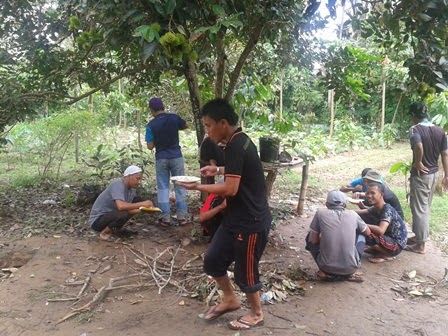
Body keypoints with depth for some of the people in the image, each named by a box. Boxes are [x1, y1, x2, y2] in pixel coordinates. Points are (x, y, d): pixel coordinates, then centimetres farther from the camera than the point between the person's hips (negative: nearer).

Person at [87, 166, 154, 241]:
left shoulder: (132, 190, 1)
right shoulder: (118, 184, -24)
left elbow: (129, 208, 3)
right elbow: (121, 206, -38)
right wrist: (142, 204, -31)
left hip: (111, 214, 8)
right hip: (97, 220, -8)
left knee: (137, 200, 1)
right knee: (123, 214, -35)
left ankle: (116, 228, 8)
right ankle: (105, 232, -7)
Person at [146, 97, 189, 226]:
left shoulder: (151, 125, -10)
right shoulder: (174, 118, -5)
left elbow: (150, 146, -8)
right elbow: (186, 125, 14)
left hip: (161, 158, -1)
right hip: (176, 156, 1)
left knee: (163, 187, 8)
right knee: (179, 186, 8)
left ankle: (165, 218, 8)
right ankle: (182, 216, 9)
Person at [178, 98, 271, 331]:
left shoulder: (234, 147, -23)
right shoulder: (239, 140, 8)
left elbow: (230, 189, -27)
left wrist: (198, 187, -17)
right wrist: (218, 170, 15)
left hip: (251, 222, -10)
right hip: (236, 218, 10)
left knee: (245, 271, 9)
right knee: (213, 260, 16)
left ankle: (256, 314, 33)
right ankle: (230, 300, 37)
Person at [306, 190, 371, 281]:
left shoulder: (320, 213, 0)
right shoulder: (353, 214, 5)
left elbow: (314, 241, 4)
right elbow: (368, 232, 22)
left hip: (327, 267, -1)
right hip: (351, 268, 1)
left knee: (310, 237, 23)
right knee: (361, 235, 27)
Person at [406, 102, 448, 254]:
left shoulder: (415, 129, -17)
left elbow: (419, 147, -38)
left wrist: (417, 163, -21)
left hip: (421, 174, -7)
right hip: (434, 173, 7)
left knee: (419, 209, 2)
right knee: (425, 208, 20)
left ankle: (420, 244, 10)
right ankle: (418, 236, 33)